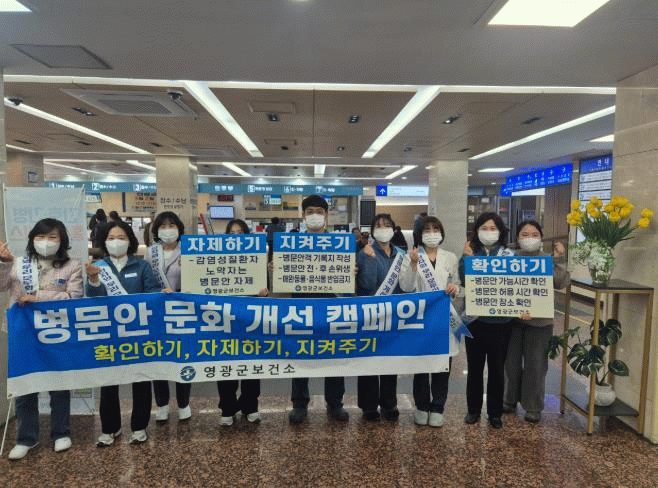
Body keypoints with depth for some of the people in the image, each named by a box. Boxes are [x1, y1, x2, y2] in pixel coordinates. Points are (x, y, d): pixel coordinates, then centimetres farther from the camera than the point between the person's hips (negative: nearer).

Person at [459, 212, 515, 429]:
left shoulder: (508, 255, 3)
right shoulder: (470, 253, 4)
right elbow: (464, 280, -9)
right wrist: (467, 258, -16)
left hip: (500, 320, 0)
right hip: (475, 319, 1)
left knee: (497, 367, 9)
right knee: (474, 366, 11)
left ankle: (495, 412, 25)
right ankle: (473, 409, 27)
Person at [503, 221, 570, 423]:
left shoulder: (548, 260, 1)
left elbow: (561, 283, -10)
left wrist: (559, 259, -16)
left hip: (539, 320, 0)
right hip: (512, 319, 1)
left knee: (536, 364, 7)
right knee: (512, 362, 13)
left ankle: (533, 407, 22)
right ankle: (510, 400, 30)